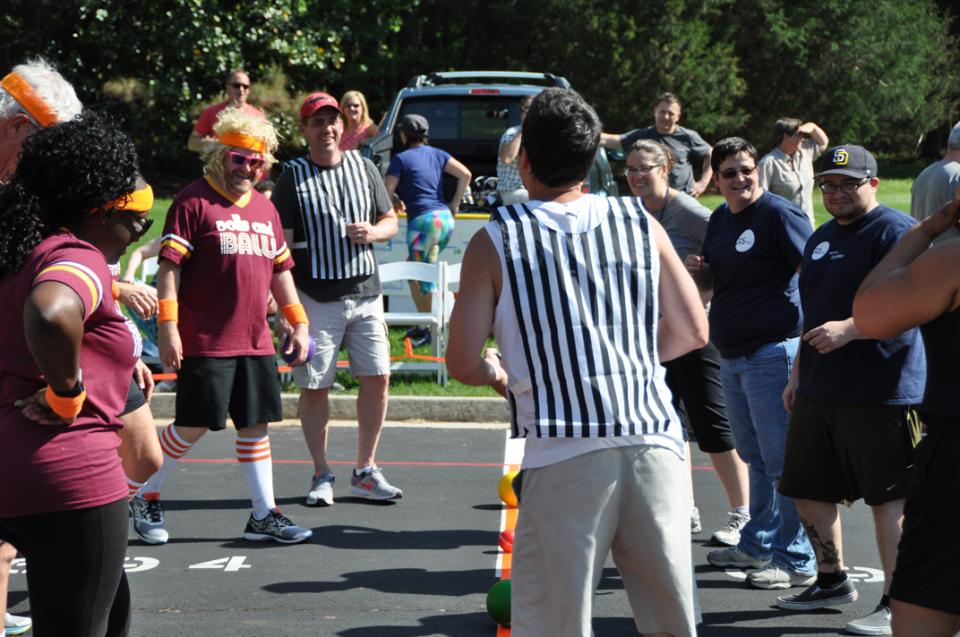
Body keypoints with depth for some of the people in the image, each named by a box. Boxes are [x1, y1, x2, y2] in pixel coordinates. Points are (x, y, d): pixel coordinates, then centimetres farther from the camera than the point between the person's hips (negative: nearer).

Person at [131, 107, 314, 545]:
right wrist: (167, 326, -17)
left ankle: (264, 514, 14)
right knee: (194, 425, -3)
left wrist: (298, 322, 18)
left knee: (255, 424, 8)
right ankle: (146, 499, 16)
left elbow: (280, 269, 22)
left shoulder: (265, 208, 16)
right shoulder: (194, 201, -6)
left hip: (256, 341, 6)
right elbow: (169, 266, -10)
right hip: (205, 342, -6)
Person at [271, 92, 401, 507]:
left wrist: (373, 232, -7)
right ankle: (322, 476, 14)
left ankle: (365, 472, 15)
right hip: (316, 297, -3)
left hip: (365, 292, 4)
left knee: (377, 378, 2)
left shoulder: (363, 167, 10)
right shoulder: (293, 176, -2)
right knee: (315, 386, 1)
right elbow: (280, 243, -4)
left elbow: (391, 221, 17)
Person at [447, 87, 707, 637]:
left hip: (566, 455, -3)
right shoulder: (641, 224, 9)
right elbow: (693, 332, 12)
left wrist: (499, 375, 21)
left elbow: (464, 363, -1)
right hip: (654, 442, 3)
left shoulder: (495, 241, 1)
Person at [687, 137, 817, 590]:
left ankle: (797, 561, 2)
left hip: (773, 353, -9)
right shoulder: (720, 218, 13)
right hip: (732, 356, 9)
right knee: (755, 456, 19)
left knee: (782, 459, -5)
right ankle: (758, 545, 31)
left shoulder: (779, 214, -12)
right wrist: (697, 269, 5)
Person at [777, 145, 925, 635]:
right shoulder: (821, 238, 17)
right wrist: (798, 373, 24)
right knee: (807, 490, 14)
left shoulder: (897, 232, -10)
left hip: (881, 392, -9)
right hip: (819, 390, 9)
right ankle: (831, 581, 30)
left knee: (889, 498, -3)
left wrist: (849, 329, -27)